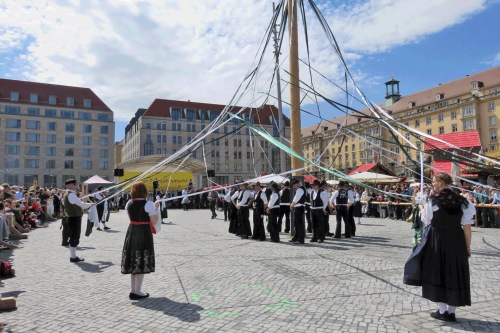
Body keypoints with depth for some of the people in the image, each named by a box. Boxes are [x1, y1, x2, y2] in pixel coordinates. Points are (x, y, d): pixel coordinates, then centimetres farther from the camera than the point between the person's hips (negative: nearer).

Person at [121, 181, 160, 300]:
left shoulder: (129, 204, 4)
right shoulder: (148, 204, -13)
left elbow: (131, 218, 13)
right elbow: (154, 222, -11)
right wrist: (156, 208, 2)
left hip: (131, 232, 6)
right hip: (144, 233, -6)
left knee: (133, 261, 15)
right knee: (142, 262, 3)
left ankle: (132, 290, 23)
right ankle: (137, 292, 9)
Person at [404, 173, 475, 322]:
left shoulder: (433, 201, -10)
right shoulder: (462, 202, 0)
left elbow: (427, 221, -1)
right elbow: (467, 227, -1)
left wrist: (422, 209, 18)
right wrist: (467, 247, 7)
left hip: (436, 242, -3)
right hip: (457, 242, 3)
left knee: (437, 273, 9)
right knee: (454, 275, 13)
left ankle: (442, 311, 15)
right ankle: (451, 312, 20)